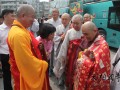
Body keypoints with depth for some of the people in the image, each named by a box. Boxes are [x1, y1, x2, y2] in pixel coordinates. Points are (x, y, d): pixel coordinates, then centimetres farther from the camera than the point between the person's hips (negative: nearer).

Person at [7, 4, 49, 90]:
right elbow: (27, 60, -28)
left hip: (30, 72, 10)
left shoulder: (21, 30, 6)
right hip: (26, 75, -10)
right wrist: (44, 64, -14)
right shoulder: (18, 34, -28)